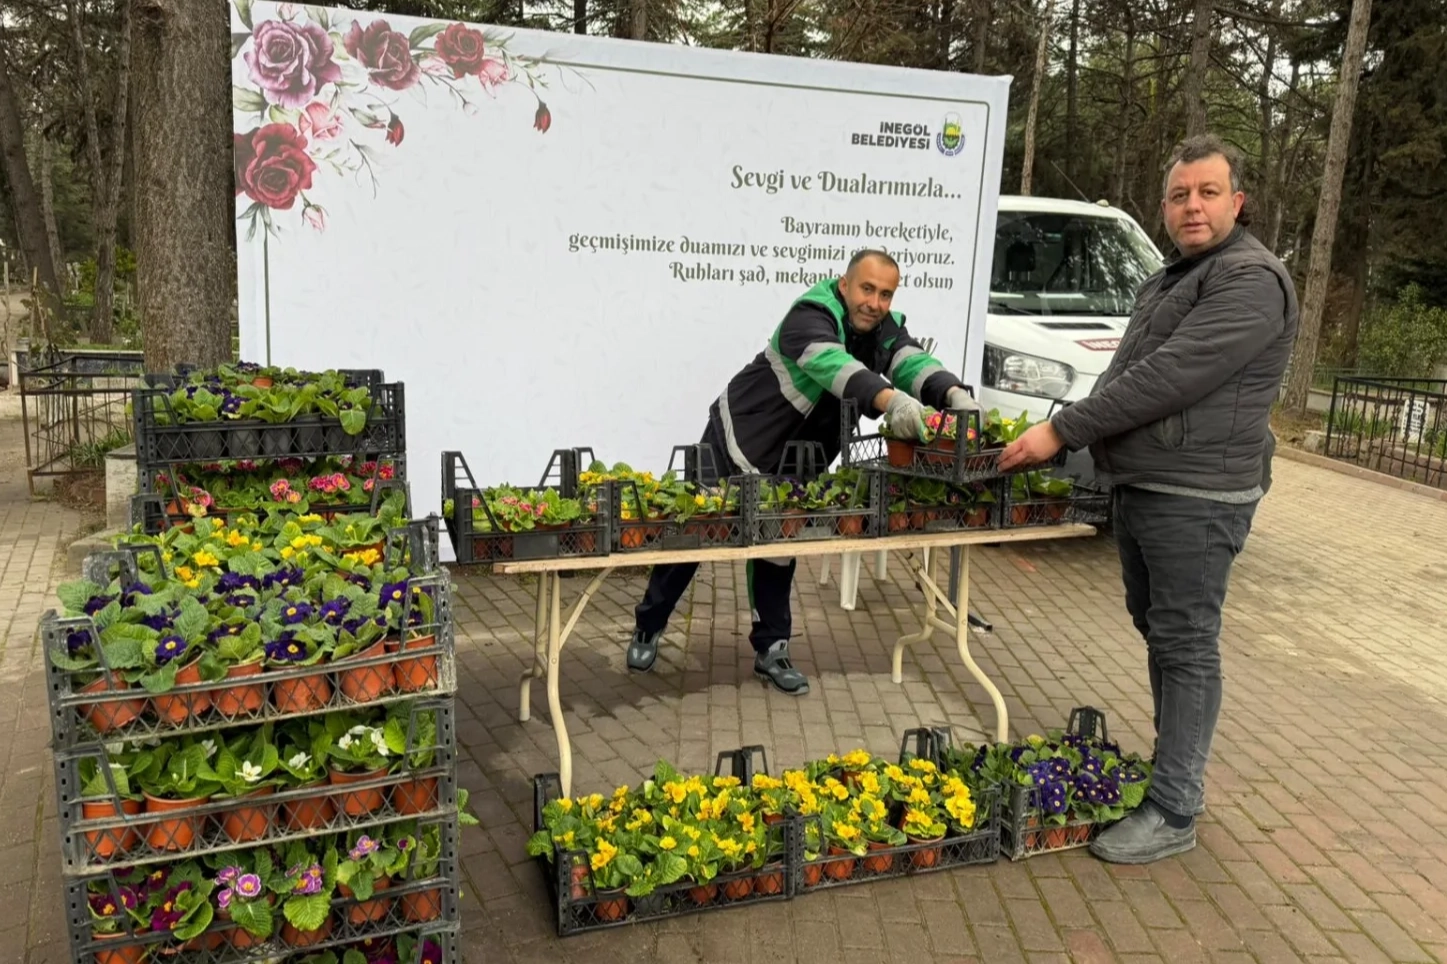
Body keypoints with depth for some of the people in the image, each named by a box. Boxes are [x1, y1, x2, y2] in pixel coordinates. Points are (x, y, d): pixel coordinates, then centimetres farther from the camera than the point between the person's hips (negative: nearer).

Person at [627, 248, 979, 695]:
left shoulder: (886, 330, -4)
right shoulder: (811, 316, -27)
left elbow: (915, 363, -21)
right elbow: (830, 364, -47)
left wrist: (954, 395, -43)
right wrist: (889, 399, -64)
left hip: (791, 460, 6)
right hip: (738, 439, -6)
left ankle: (770, 649, 20)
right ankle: (648, 627, 21)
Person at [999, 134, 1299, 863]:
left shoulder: (1251, 280, -14)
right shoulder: (1166, 281, 17)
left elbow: (1166, 379, -24)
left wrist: (1062, 431, -21)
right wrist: (1073, 436, 11)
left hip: (1196, 498, -9)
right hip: (1137, 488, 9)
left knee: (1186, 647, -4)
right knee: (1156, 633, 16)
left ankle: (1174, 812, 5)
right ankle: (1173, 767, 30)